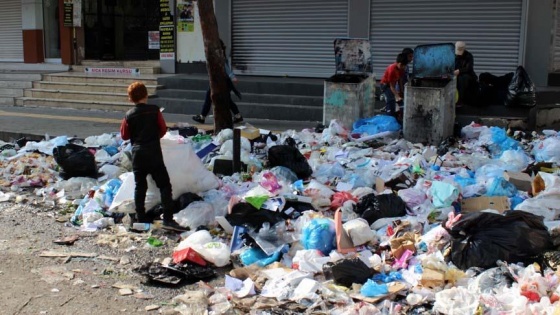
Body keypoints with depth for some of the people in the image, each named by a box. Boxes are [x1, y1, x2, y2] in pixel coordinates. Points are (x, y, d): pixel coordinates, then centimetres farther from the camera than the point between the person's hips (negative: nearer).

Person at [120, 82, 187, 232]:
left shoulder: (129, 115, 0)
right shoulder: (154, 110, -5)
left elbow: (124, 135, 7)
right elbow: (163, 129, 2)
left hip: (137, 155, 3)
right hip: (154, 153, -3)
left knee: (140, 187, 12)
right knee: (164, 185, -1)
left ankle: (140, 219, 13)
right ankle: (168, 219, -11)